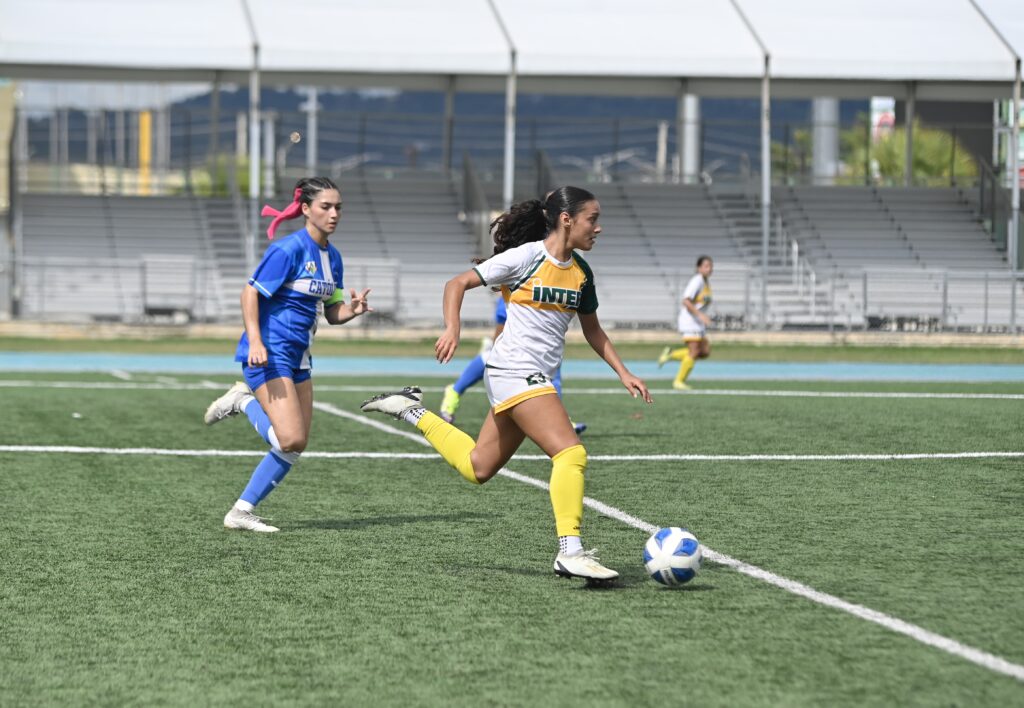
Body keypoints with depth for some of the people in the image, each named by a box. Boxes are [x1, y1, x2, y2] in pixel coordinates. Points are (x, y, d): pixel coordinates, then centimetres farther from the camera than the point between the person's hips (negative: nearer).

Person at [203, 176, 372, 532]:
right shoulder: (289, 248, -15)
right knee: (291, 440, -18)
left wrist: (352, 309, -7)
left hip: (298, 357, 9)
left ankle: (242, 511, 13)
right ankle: (244, 400, 5)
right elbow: (251, 292, -15)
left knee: (295, 446, 5)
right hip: (269, 354, -9)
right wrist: (255, 341, -26)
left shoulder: (332, 256, 11)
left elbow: (332, 313, 15)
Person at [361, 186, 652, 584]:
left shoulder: (580, 271, 10)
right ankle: (570, 554, -22)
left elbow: (592, 330, 22)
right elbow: (459, 283, -6)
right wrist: (451, 329, -20)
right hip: (514, 372, -9)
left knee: (477, 468, 15)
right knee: (571, 454, -22)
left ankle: (412, 410, 29)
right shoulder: (526, 257, -10)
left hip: (536, 379, 9)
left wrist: (623, 373, 13)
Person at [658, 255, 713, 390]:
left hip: (698, 323, 9)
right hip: (689, 319, -9)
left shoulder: (706, 282, 14)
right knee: (693, 352, -11)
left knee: (705, 351, 2)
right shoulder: (697, 281, -15)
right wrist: (700, 314, -29)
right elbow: (686, 301, -23)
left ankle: (671, 354, 10)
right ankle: (679, 381, 1)